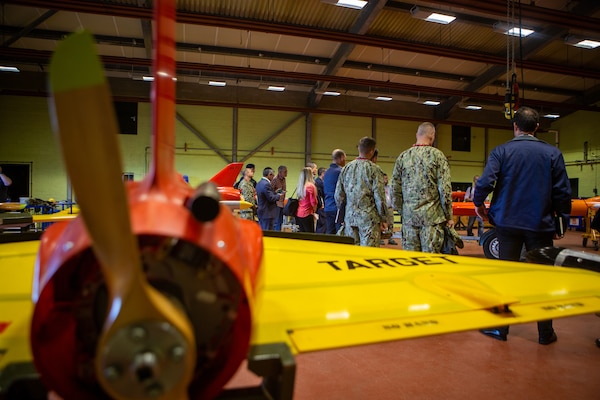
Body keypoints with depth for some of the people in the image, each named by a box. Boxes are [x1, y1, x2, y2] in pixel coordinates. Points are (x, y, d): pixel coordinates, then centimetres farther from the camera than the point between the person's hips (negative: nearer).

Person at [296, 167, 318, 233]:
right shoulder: (311, 186, -12)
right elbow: (313, 202, -12)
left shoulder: (300, 186, 6)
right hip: (307, 214, -6)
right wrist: (314, 211, 7)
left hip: (298, 214, 6)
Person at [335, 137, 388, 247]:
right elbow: (379, 197, -10)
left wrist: (342, 211, 22)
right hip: (369, 217, -5)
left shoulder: (346, 168, 7)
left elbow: (338, 195, 9)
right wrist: (384, 219, -1)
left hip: (350, 217, 5)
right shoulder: (374, 169, -8)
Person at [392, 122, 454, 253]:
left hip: (409, 216, 3)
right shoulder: (437, 155, -5)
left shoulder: (402, 157, 5)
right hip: (432, 216, -3)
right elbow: (445, 189, -8)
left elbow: (395, 189, 6)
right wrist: (449, 216, 0)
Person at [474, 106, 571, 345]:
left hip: (508, 223, -1)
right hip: (540, 225, 1)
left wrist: (478, 204, 3)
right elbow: (563, 192, -1)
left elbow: (485, 182, -15)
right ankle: (545, 333, 22)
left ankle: (500, 328, 17)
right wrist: (562, 222, 10)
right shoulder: (553, 153, 0)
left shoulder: (501, 151, -4)